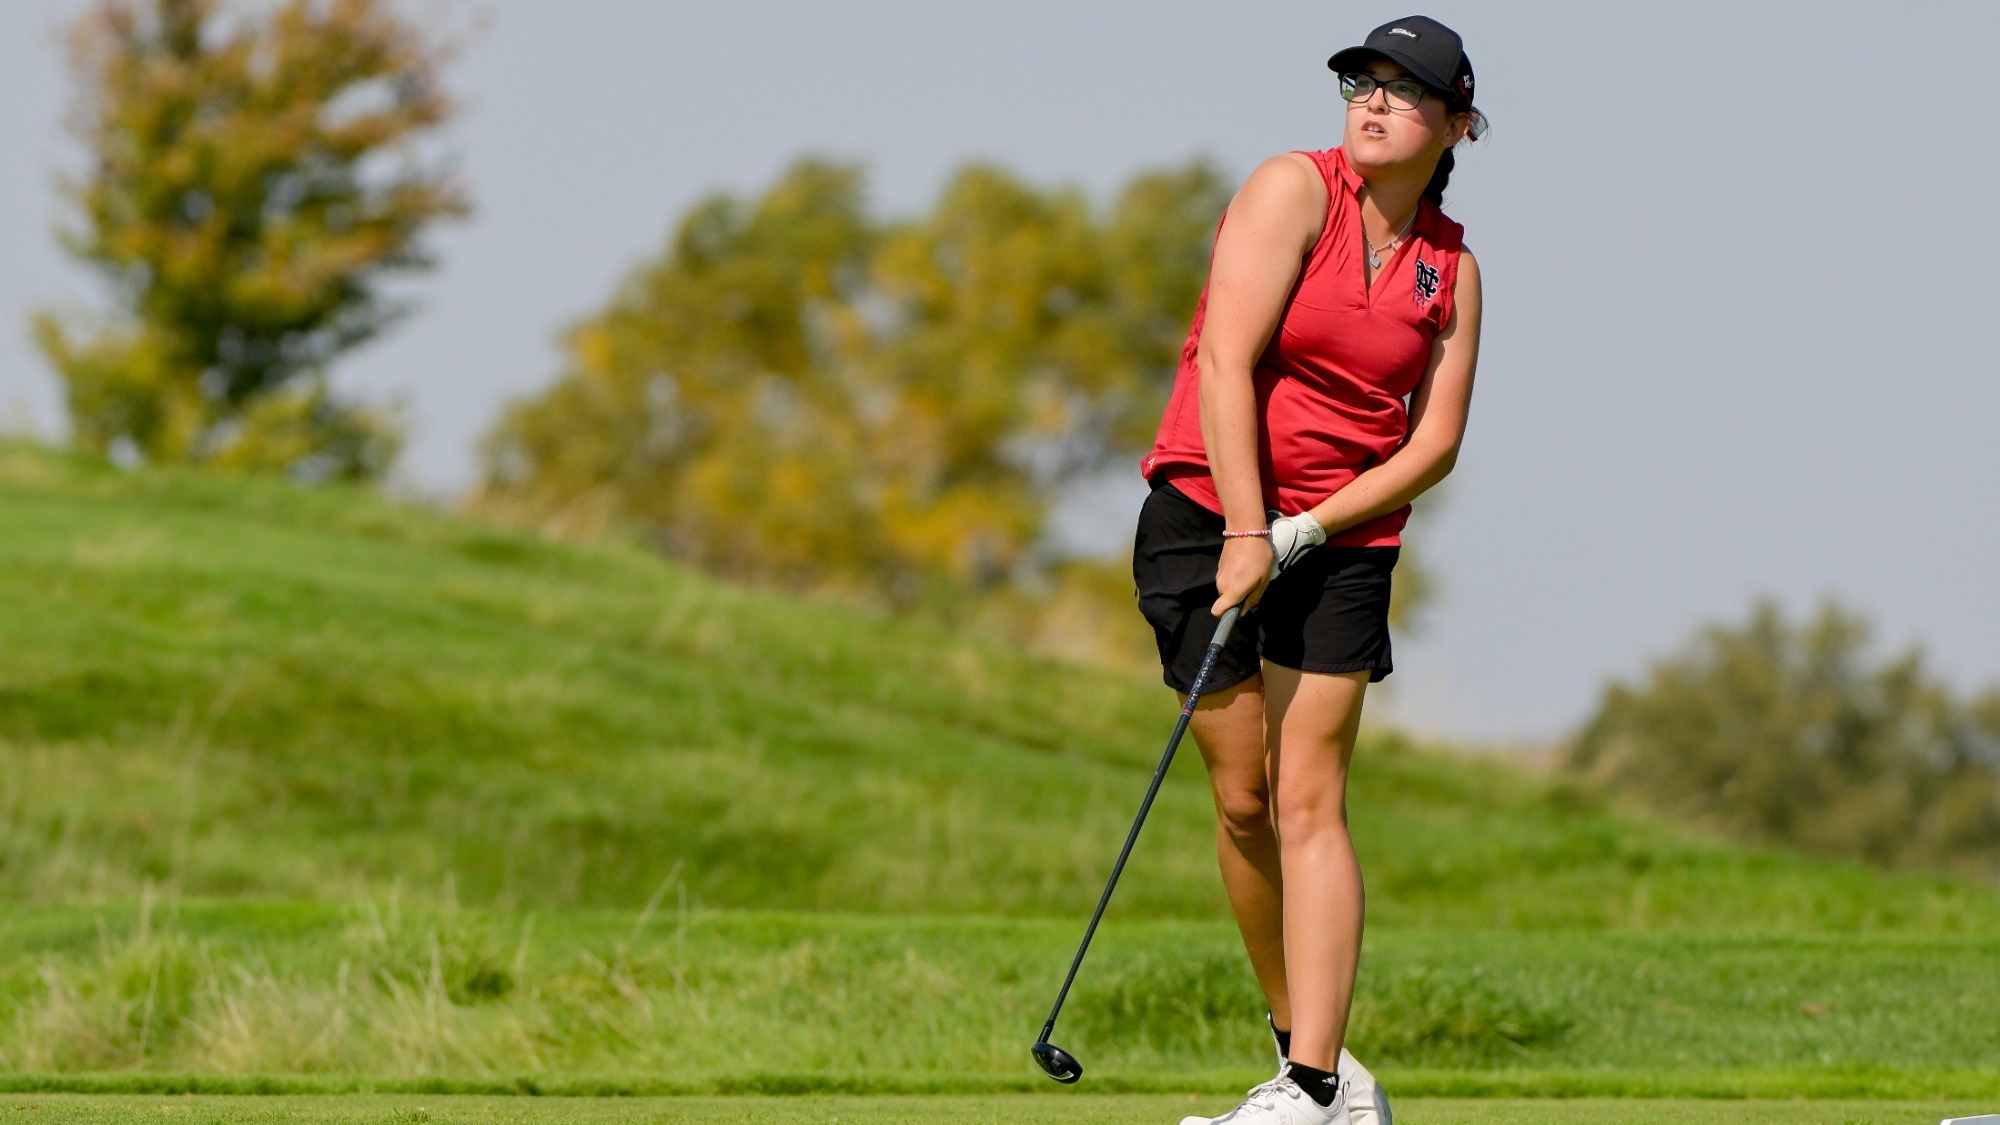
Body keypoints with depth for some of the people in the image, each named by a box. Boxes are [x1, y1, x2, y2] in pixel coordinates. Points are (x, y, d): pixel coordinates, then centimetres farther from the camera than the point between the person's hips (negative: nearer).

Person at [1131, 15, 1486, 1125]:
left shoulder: (1450, 269, 6)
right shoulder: (1295, 189, -5)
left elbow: (1434, 443, 1)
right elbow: (1228, 362, -13)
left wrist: (1304, 531, -12)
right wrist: (1244, 535, -18)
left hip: (1345, 539, 1)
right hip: (1209, 514, -1)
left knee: (1309, 802, -9)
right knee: (1243, 800, 0)